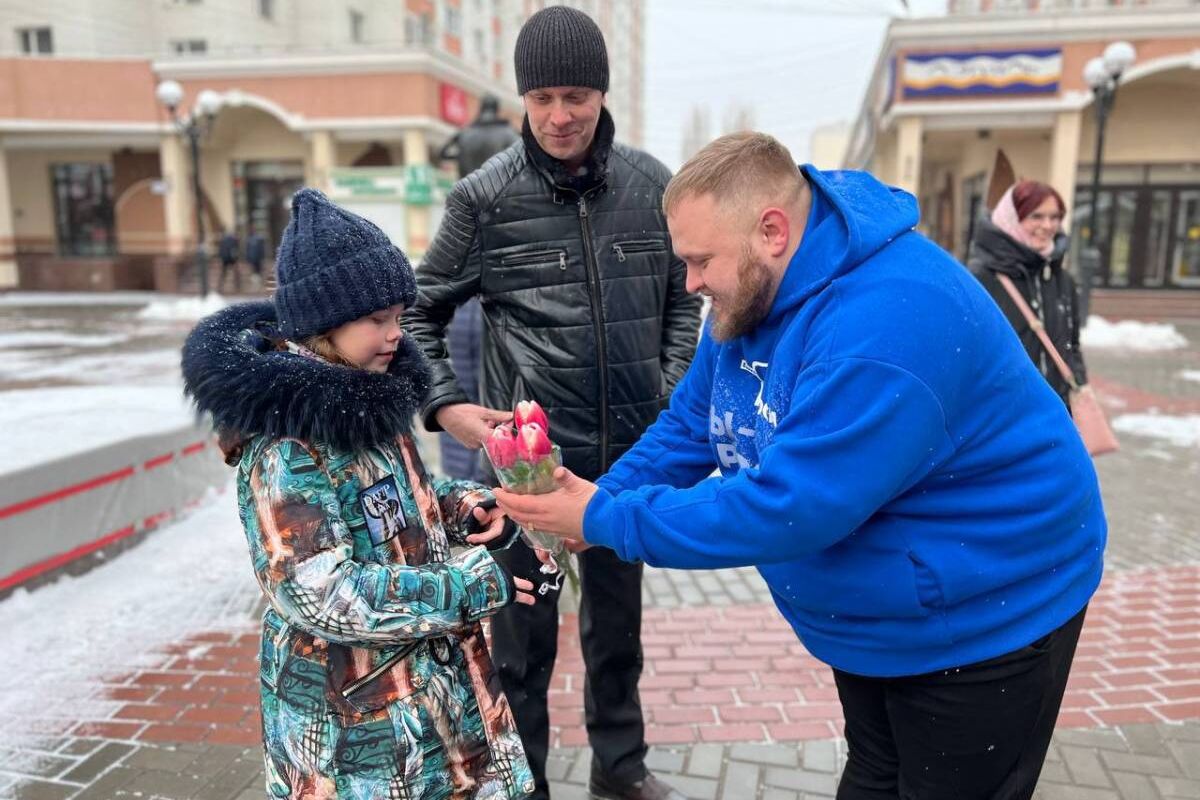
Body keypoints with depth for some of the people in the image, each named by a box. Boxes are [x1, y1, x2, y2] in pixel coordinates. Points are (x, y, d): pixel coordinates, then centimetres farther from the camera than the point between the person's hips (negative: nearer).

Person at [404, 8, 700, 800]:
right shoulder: (485, 196, -7)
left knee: (618, 617, 19)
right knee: (523, 631, 10)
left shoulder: (651, 185, 0)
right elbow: (421, 311, 2)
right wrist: (446, 405, -10)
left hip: (630, 451, 3)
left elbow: (682, 300, 12)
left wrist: (673, 393, 1)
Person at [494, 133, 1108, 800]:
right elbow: (690, 423, 1)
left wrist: (608, 521, -29)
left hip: (982, 622, -7)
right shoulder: (756, 291, -6)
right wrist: (601, 496, -14)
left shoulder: (885, 328, -37)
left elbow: (784, 507, -38)